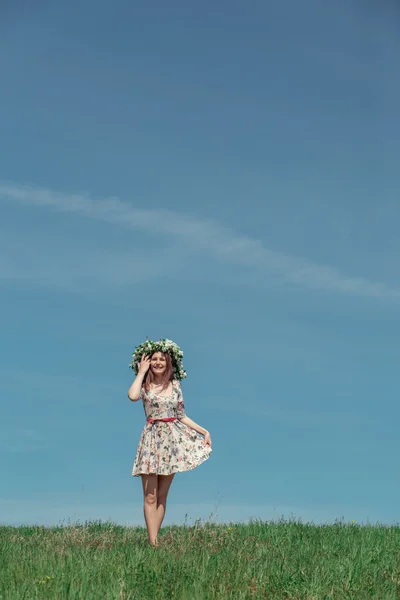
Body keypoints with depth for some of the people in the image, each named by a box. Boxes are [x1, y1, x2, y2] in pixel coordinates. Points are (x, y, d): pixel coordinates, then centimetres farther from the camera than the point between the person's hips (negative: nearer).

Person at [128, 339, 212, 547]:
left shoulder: (175, 385, 7)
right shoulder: (145, 385, -1)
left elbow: (182, 416, 13)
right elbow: (132, 396, -25)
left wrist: (203, 431, 5)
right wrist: (141, 372, -12)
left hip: (172, 440, 3)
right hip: (152, 439, -3)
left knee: (162, 496, 7)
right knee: (150, 496, -5)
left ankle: (155, 539, 12)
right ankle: (152, 542, -6)